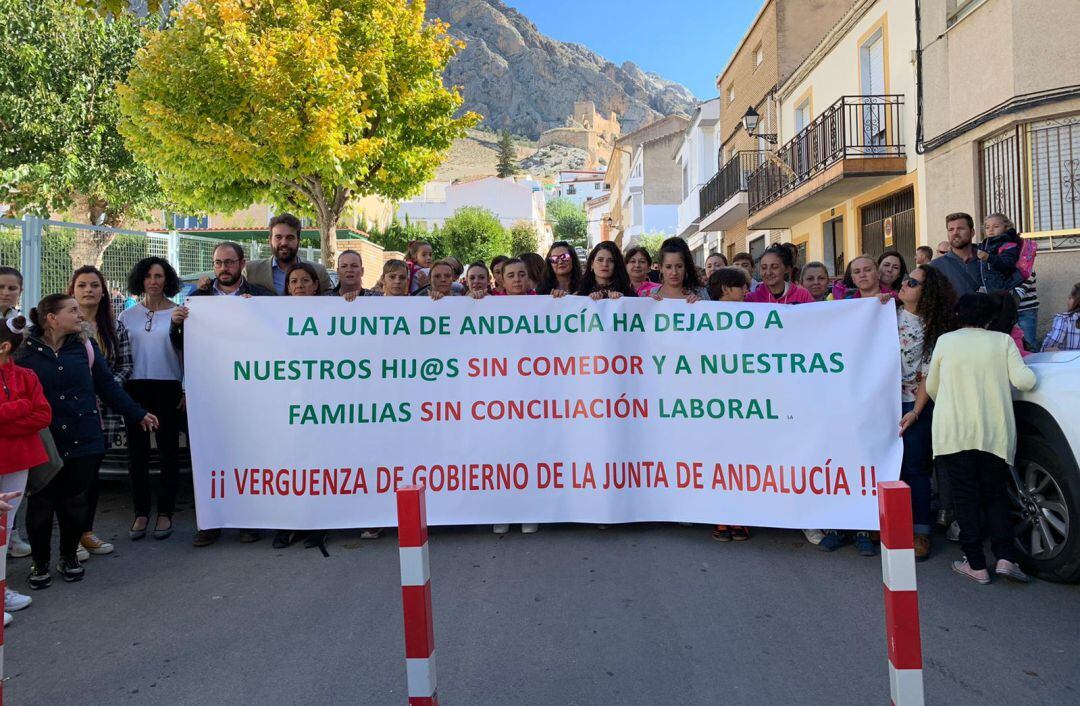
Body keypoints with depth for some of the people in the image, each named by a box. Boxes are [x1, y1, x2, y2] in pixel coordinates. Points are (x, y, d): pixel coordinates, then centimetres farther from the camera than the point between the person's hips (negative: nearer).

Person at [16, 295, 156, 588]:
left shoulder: (85, 347, 3)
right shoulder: (26, 352, -5)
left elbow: (108, 386, 8)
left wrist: (137, 414, 9)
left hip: (82, 442, 2)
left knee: (75, 503, 11)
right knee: (41, 505, 8)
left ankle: (69, 557, 30)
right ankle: (39, 562, 27)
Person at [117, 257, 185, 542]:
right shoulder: (127, 316, 9)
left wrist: (187, 390, -5)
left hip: (168, 389, -3)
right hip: (135, 389, 3)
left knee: (168, 451, 3)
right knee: (137, 452, 6)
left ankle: (165, 513, 12)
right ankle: (141, 513, 16)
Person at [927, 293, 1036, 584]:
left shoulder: (945, 341, 4)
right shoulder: (1002, 341, 3)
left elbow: (931, 387, 9)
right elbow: (1023, 381, -6)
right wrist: (1029, 372, 17)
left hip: (954, 432, -1)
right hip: (995, 433, 1)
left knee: (966, 497, 6)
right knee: (996, 496, 14)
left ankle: (976, 565, 6)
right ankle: (1005, 558, 1)